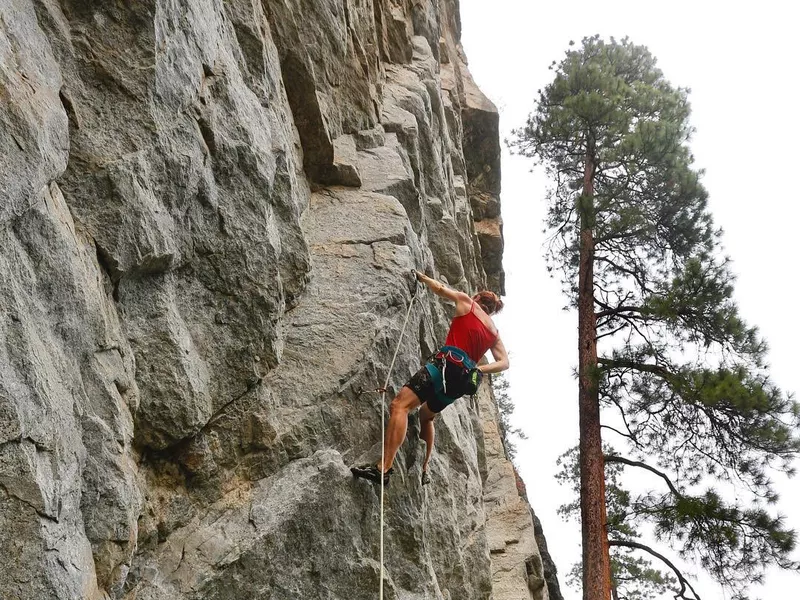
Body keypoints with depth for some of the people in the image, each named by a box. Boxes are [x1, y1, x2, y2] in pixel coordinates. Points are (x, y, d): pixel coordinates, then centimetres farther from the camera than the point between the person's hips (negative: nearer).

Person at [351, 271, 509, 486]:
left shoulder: (467, 303, 12)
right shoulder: (494, 333, 24)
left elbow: (440, 288, 21)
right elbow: (504, 362, 14)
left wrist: (421, 277, 37)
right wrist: (479, 369, 11)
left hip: (448, 364, -8)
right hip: (465, 378, 8)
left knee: (400, 404, -19)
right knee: (426, 415, 30)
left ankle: (383, 468, -35)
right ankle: (423, 470, 28)